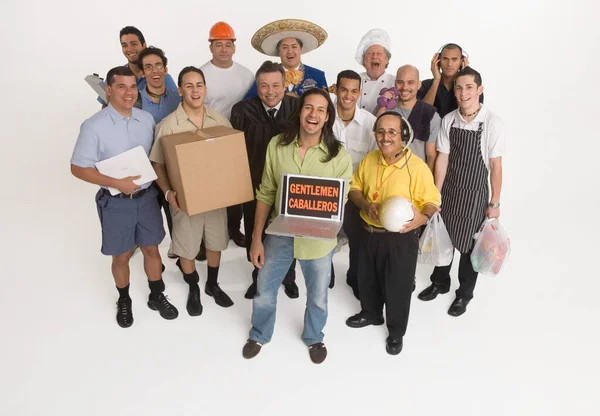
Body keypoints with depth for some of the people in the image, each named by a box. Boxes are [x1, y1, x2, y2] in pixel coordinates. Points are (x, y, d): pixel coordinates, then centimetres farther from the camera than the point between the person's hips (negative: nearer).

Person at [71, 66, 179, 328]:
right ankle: (124, 301, 37)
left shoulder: (147, 119, -1)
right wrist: (116, 183, -23)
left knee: (151, 249, 16)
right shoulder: (94, 126, -15)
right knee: (122, 256, 13)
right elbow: (78, 168, -13)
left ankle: (157, 296, 37)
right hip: (116, 202, -3)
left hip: (147, 196, 4)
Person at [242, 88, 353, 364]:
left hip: (318, 238, -1)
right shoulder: (277, 145, -10)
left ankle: (314, 338, 51)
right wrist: (256, 238, -3)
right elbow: (265, 194, -3)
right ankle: (259, 335, 49)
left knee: (317, 296, 20)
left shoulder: (339, 155, -15)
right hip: (279, 234, 2)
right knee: (264, 291, 19)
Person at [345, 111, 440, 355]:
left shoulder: (418, 167, -18)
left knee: (398, 285, 10)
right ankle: (370, 313, 49)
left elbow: (432, 201, -12)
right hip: (370, 232, 5)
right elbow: (355, 188, 7)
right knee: (367, 278, 22)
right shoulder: (369, 160, -2)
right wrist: (366, 205, -13)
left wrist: (422, 218, -34)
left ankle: (396, 331, 34)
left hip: (401, 238, -5)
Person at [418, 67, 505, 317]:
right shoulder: (449, 120, -5)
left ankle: (464, 293, 34)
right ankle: (439, 283, 41)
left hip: (475, 194, -3)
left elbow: (496, 166, -10)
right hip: (449, 190, 3)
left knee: (469, 245, 10)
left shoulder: (492, 123, -15)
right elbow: (442, 159, -1)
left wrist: (495, 203, -7)